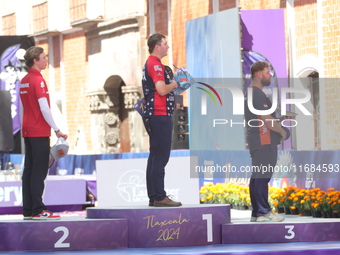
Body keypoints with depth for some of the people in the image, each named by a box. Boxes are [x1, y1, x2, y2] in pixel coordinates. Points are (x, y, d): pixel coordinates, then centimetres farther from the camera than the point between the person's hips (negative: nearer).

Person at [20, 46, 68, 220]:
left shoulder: (24, 81, 13)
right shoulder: (38, 80, -13)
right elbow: (44, 108, -18)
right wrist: (57, 130, -13)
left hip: (27, 131, 8)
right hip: (39, 132, -8)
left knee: (29, 171, 8)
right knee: (39, 171, -7)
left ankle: (28, 210, 9)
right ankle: (38, 210, -8)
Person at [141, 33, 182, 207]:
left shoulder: (150, 64, 21)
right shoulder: (155, 64, -12)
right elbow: (162, 89, -23)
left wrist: (172, 104, 21)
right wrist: (175, 84, -4)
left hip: (153, 115, 11)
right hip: (159, 115, -11)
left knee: (155, 157, 11)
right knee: (160, 157, -11)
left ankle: (153, 196, 13)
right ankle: (159, 197, -12)